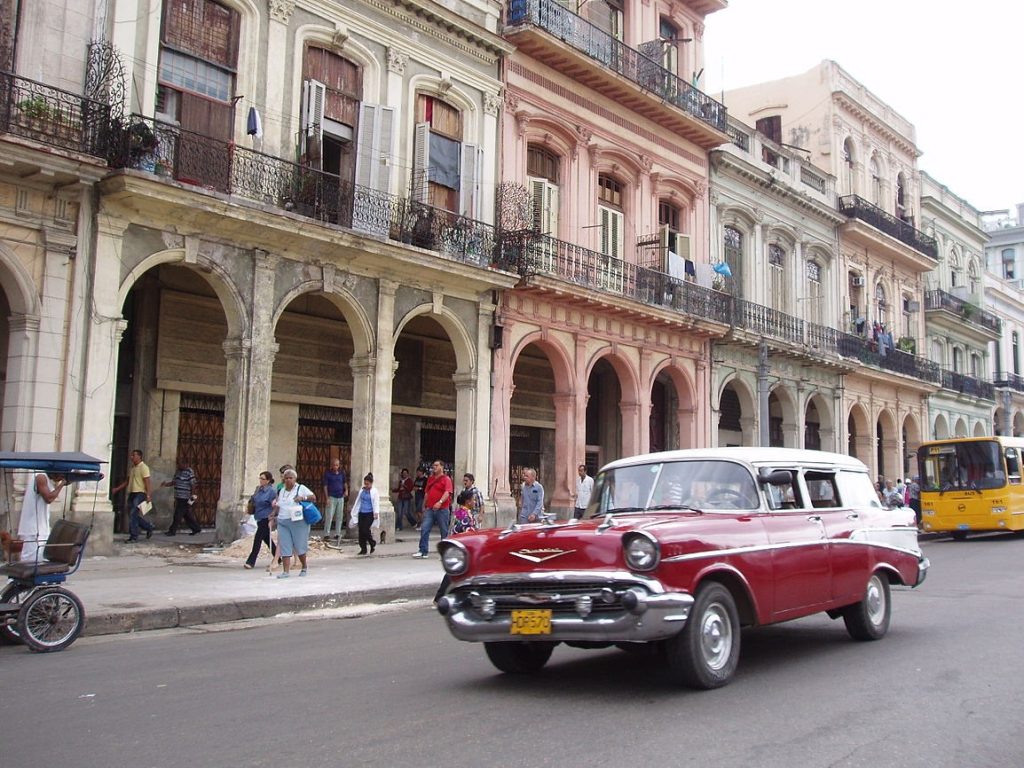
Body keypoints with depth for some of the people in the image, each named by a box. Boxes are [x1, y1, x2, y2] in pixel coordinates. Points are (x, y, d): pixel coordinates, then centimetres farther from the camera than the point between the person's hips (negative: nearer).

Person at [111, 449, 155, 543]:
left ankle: (133, 536, -6)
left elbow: (147, 482, -15)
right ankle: (148, 526, 25)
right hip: (132, 493, 8)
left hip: (140, 493, -8)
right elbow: (127, 481, 23)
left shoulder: (143, 467, -8)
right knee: (132, 515, 9)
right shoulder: (131, 468, 16)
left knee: (133, 514, -12)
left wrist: (148, 495, -22)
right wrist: (117, 489, 16)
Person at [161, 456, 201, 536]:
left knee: (178, 515, -4)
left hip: (185, 499, -8)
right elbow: (173, 482, 17)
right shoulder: (178, 471, 14)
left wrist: (192, 496, -15)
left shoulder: (189, 472, -12)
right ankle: (196, 528, 21)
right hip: (179, 497, 8)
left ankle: (172, 531, 3)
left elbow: (193, 484, -13)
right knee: (187, 515, 12)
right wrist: (166, 484, -1)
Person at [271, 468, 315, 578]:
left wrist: (303, 498, -19)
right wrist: (274, 516, 12)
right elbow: (278, 506, 23)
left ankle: (304, 567, 24)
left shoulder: (301, 488, 1)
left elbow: (313, 497, -4)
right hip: (282, 522, 4)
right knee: (284, 547, -2)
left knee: (299, 546, 1)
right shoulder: (282, 490, 17)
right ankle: (286, 571, -2)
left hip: (298, 522, -4)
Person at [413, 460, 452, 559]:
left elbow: (447, 492, -15)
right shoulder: (430, 479, 18)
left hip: (441, 509, -6)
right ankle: (423, 551, -2)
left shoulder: (446, 479, -2)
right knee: (424, 529, -4)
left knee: (444, 531, 2)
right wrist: (424, 506, 23)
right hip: (429, 509, 6)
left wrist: (440, 502, -30)